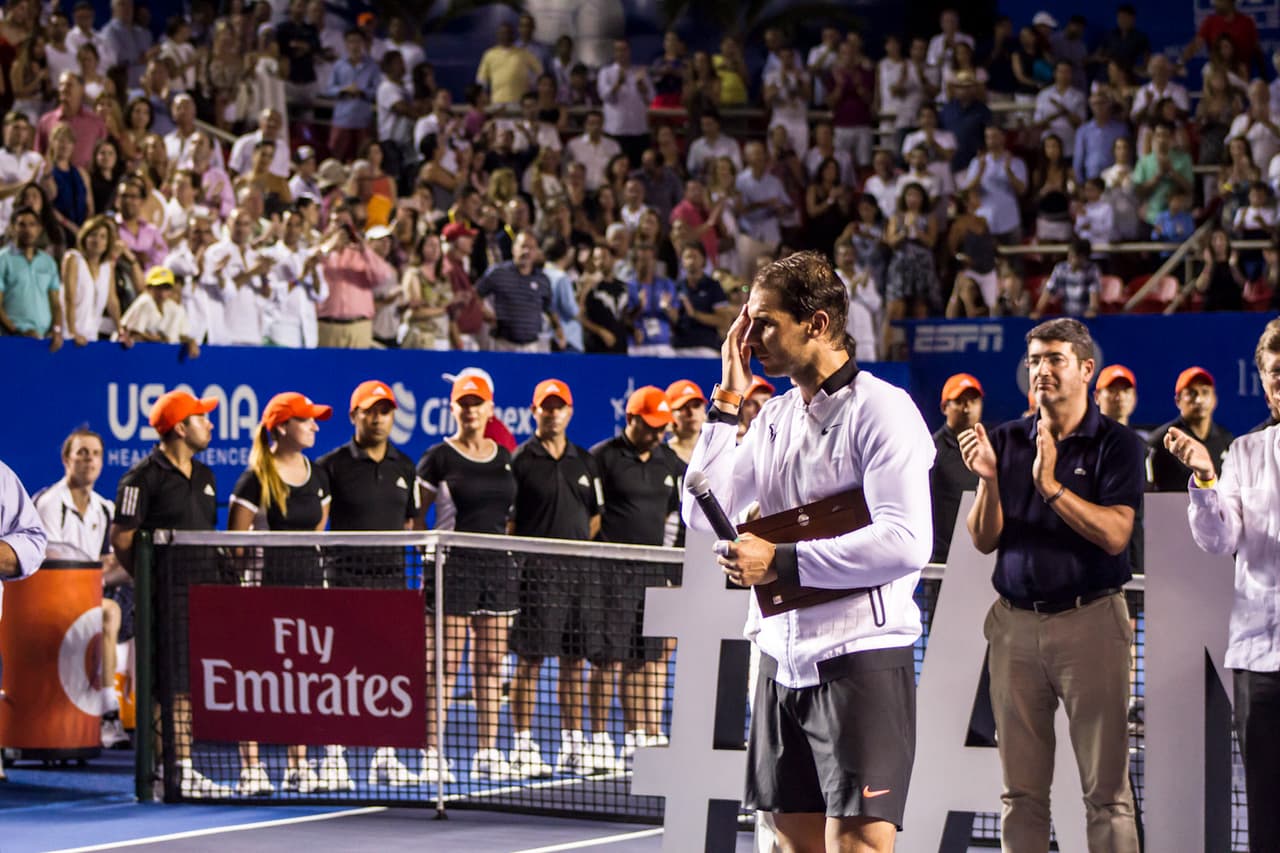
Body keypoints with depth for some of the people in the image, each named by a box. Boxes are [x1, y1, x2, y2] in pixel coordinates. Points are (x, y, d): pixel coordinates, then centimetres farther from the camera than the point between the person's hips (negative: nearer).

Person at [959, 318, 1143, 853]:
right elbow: (984, 540, 5)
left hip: (1089, 621, -4)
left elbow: (1114, 535, -13)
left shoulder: (1115, 444, 0)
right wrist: (988, 480, -12)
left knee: (1105, 788, -3)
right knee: (1021, 790, 6)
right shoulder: (1006, 441, 10)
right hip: (1015, 622, 4)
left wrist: (1050, 485, -20)